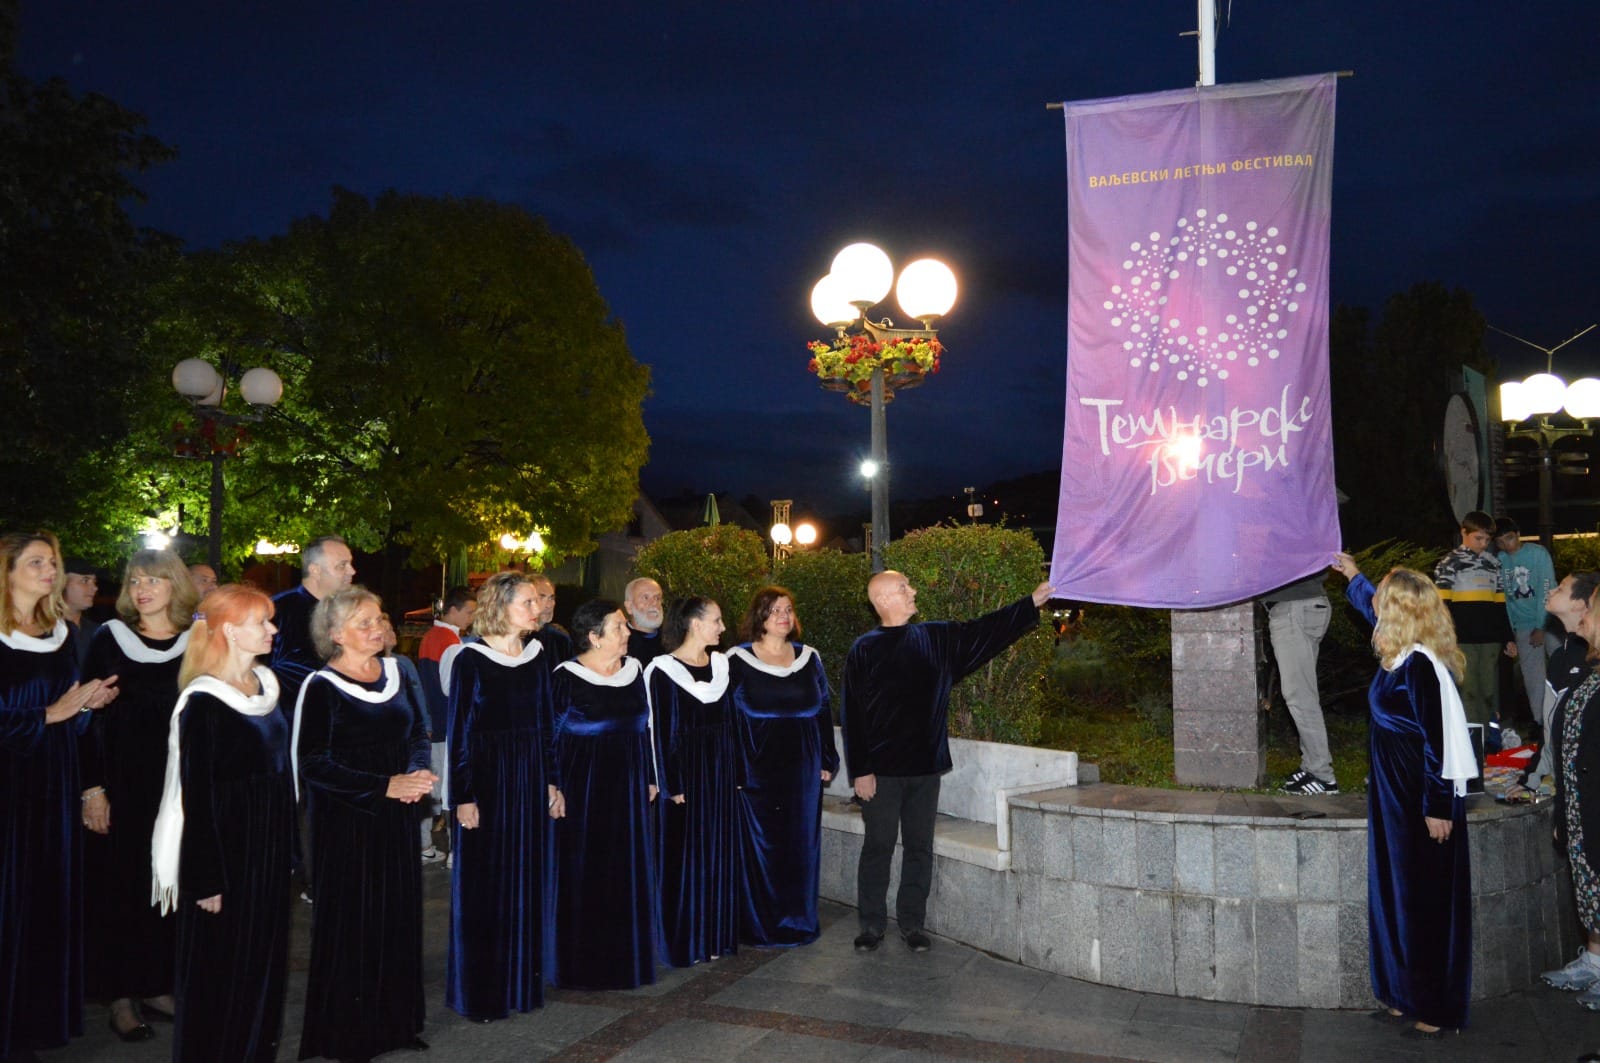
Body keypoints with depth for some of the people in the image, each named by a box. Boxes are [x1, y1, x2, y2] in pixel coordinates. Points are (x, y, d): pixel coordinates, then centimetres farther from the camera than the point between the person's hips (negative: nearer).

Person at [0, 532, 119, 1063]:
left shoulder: (61, 632, 10)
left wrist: (90, 700, -2)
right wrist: (53, 712, -13)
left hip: (55, 781, 6)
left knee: (53, 890, 10)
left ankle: (46, 1009, 22)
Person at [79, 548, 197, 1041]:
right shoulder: (109, 639, -3)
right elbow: (88, 715, -2)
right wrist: (92, 787, -8)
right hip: (123, 783, -1)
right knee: (120, 884, 5)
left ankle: (157, 986, 23)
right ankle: (121, 996, 17)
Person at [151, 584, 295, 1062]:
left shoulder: (266, 684, 6)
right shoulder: (204, 701, -16)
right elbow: (196, 795, -16)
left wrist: (287, 847, 13)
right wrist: (206, 880, -16)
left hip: (268, 848, 7)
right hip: (225, 849, -7)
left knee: (264, 960, 16)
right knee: (220, 969, 5)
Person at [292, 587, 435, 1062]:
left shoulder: (394, 672, 7)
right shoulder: (321, 687, -10)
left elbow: (419, 734, 13)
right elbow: (312, 764, -16)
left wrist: (417, 774, -8)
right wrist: (385, 786, -20)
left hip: (396, 818, 5)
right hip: (346, 823, -5)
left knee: (399, 916, 10)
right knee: (351, 923, 2)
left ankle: (395, 1022, 24)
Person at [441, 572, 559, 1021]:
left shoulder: (537, 655, 6)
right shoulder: (470, 659, -10)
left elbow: (546, 724, 10)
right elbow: (459, 732, -9)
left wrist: (552, 781, 7)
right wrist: (463, 797, -13)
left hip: (531, 779, 5)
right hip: (487, 780, -5)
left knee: (529, 880, 11)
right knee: (485, 886, 3)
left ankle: (524, 978, 25)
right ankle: (481, 992, 16)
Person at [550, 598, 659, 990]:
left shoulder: (634, 670, 5)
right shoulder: (567, 677, -10)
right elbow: (552, 735, -9)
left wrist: (650, 778, 10)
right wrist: (555, 789, -12)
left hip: (629, 785, 5)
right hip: (584, 785, -5)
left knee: (630, 871, 11)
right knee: (584, 875, 2)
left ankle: (627, 953, 25)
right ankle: (583, 960, 15)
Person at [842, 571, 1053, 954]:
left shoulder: (936, 638, 6)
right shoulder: (864, 650, -5)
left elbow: (985, 632, 8)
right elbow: (853, 715, -7)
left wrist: (1032, 604, 2)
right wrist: (860, 770, -11)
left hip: (925, 765, 4)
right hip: (881, 769, -4)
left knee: (920, 847, 9)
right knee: (878, 845, 4)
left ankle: (912, 923, 20)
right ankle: (871, 924, 16)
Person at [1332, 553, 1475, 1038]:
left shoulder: (1422, 665, -21)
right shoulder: (1401, 656, 5)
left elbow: (1441, 741, -21)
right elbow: (1373, 607, 28)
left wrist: (1438, 807, -20)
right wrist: (1353, 577, 43)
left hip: (1423, 800, -9)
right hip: (1395, 795, 9)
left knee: (1424, 901, 2)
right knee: (1395, 894, 14)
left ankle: (1435, 1010, 15)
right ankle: (1406, 996, 25)